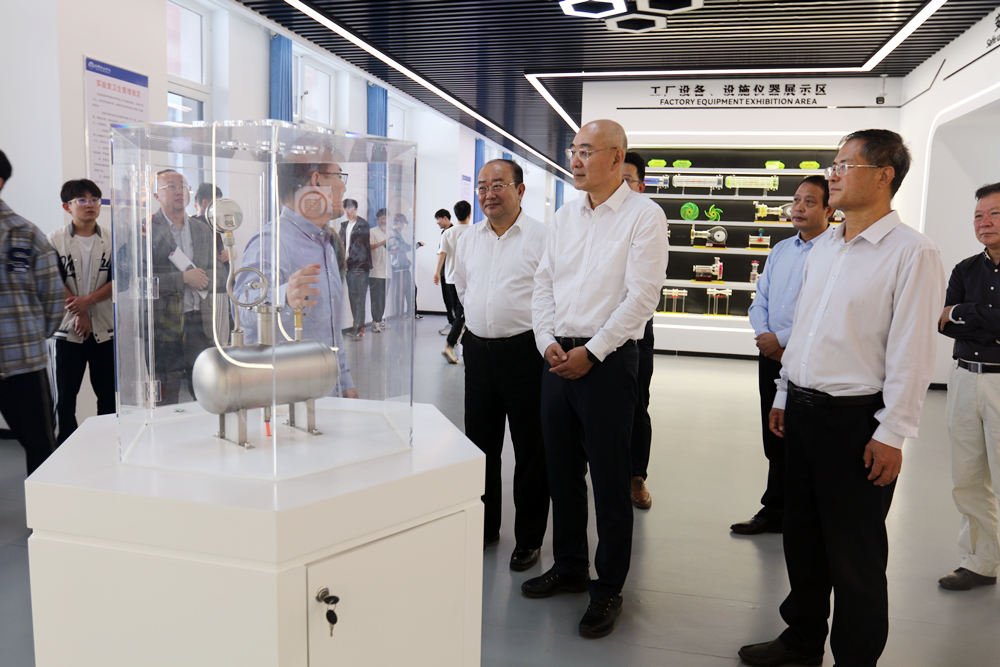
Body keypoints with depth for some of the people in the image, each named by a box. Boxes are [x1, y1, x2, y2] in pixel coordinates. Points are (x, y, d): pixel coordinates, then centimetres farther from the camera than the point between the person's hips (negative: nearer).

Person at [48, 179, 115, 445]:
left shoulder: (112, 240, 4)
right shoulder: (55, 241, 2)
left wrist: (88, 301, -15)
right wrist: (78, 313, -10)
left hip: (105, 329, 1)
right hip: (68, 329, 0)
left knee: (108, 396, 5)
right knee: (65, 398, 4)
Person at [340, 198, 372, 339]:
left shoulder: (363, 224, -6)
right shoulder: (344, 225, 17)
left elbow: (360, 244, -10)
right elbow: (341, 243, 17)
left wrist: (349, 258, -10)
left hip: (360, 265, -7)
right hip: (349, 265, 7)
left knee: (359, 297, -9)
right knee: (352, 296, 8)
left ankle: (358, 328, -10)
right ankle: (358, 326, 15)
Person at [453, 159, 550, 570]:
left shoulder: (542, 237, -8)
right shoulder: (468, 242, 11)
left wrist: (542, 341, -5)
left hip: (526, 350, -6)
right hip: (478, 350, 6)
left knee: (530, 450, 5)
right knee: (480, 444, 15)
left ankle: (529, 538, 19)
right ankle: (484, 526, 31)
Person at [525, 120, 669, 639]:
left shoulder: (643, 215, -6)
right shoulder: (565, 215, 13)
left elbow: (642, 297, -13)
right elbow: (544, 282, 12)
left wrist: (591, 352, -15)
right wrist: (548, 341, -2)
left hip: (608, 361, -6)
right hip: (558, 358, 6)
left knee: (609, 480, 2)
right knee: (561, 471, 15)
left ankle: (609, 588, 18)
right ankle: (569, 567, 32)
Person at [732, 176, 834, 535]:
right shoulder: (780, 250, 15)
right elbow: (760, 300, 15)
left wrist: (782, 339, -15)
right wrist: (764, 337, -3)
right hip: (771, 357, 7)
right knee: (775, 441, 15)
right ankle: (775, 513, 27)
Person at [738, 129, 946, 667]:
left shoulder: (912, 253, -11)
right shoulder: (822, 249, 12)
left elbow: (911, 352, -14)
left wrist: (892, 434, -16)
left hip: (856, 421, -7)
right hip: (802, 411, 7)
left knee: (855, 555, 6)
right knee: (801, 537, 18)